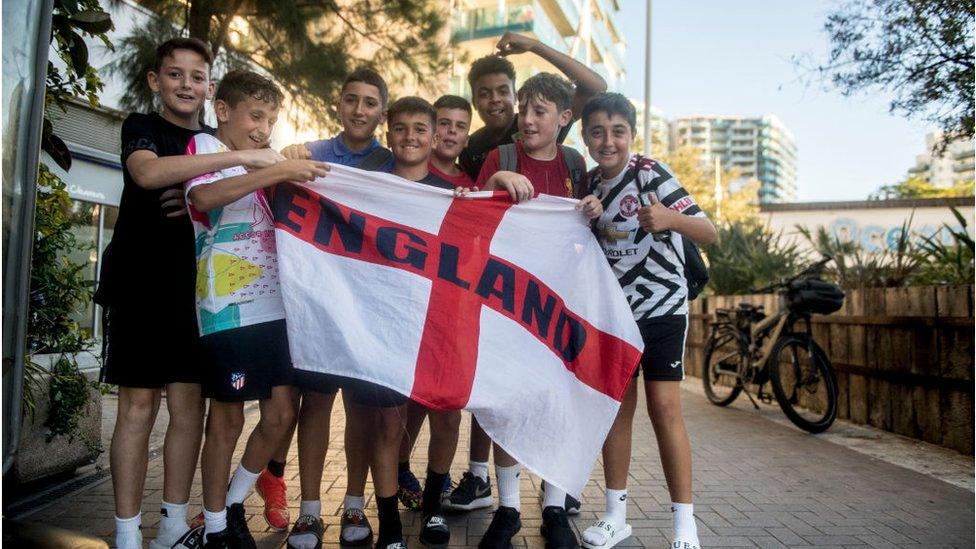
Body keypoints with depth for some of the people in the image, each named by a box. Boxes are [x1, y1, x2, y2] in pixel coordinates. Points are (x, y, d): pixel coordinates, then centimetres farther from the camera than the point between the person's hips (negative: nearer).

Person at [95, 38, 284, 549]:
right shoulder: (142, 127, 3)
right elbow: (148, 172, -21)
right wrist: (240, 156, -26)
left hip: (195, 289, 4)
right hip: (139, 284, -4)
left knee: (189, 405, 3)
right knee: (138, 404, -3)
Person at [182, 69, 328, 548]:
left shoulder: (258, 166, 20)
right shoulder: (204, 147, 0)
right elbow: (203, 195, -24)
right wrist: (277, 171, -28)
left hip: (273, 307, 7)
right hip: (228, 310, -7)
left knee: (281, 415, 5)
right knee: (227, 420, 3)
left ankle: (234, 505, 26)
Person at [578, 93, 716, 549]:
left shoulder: (650, 173, -13)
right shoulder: (591, 183, 4)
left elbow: (708, 233, -21)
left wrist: (669, 219, -39)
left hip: (661, 305, -5)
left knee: (664, 406, -9)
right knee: (617, 405, 8)